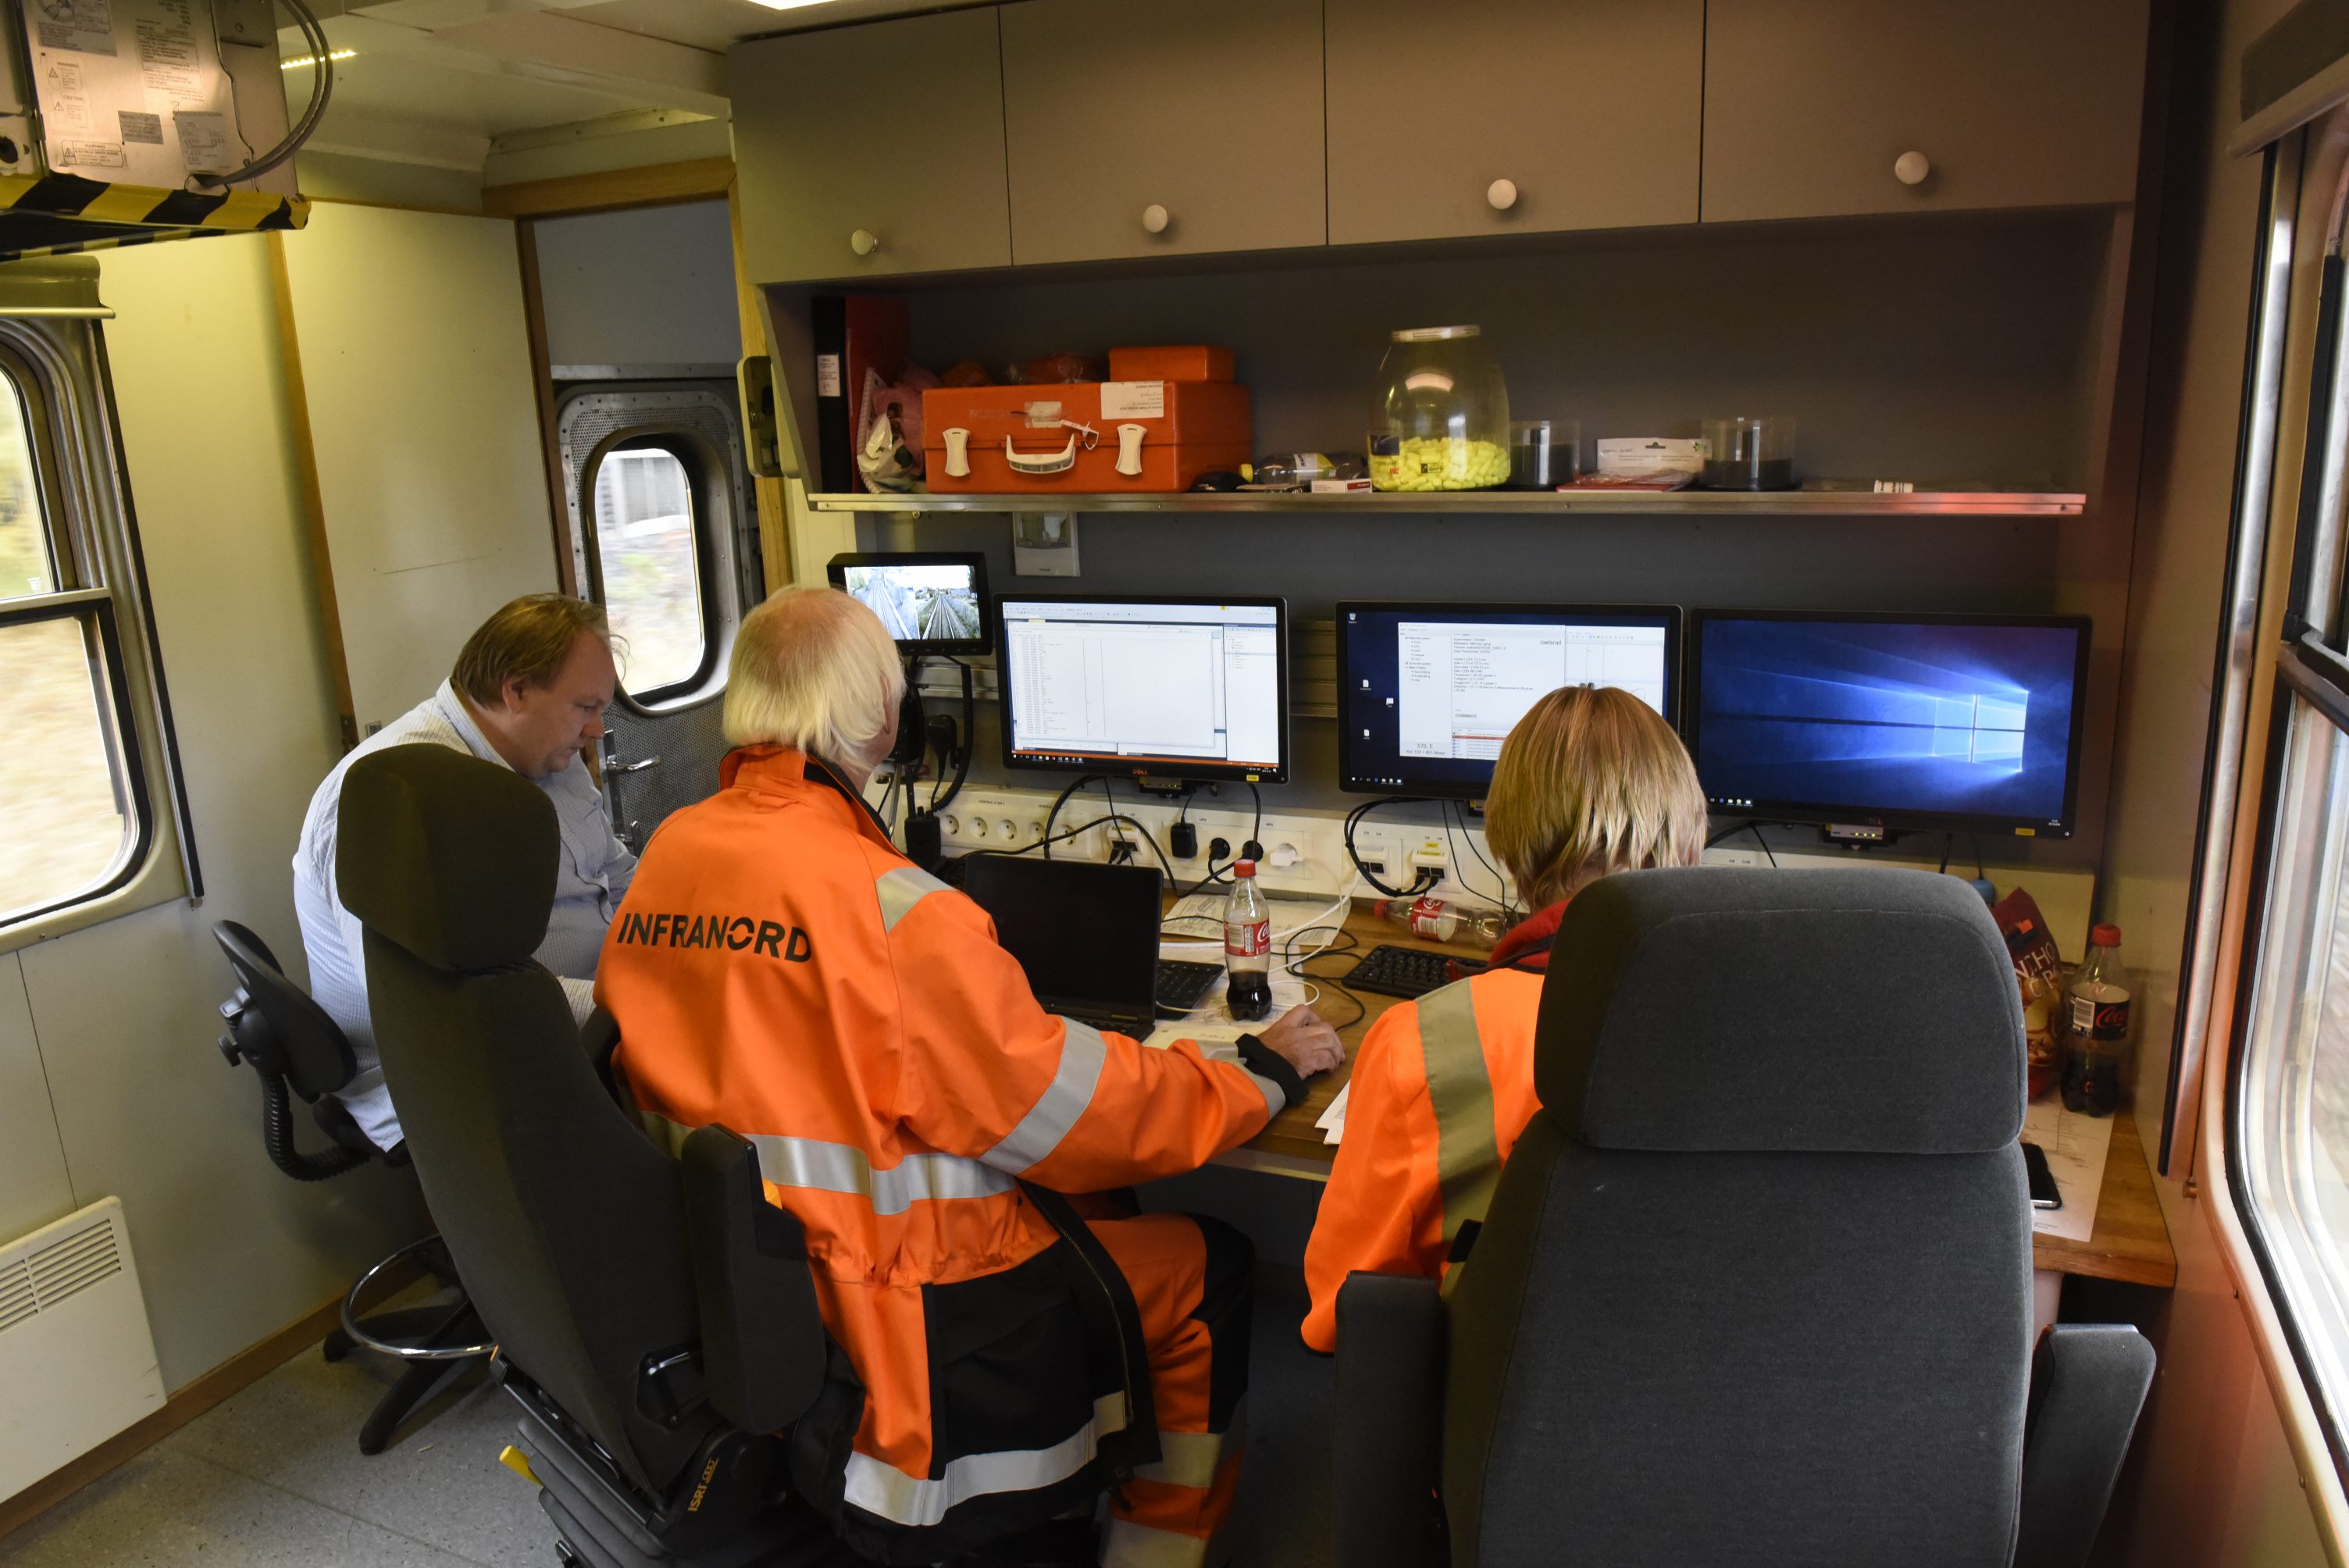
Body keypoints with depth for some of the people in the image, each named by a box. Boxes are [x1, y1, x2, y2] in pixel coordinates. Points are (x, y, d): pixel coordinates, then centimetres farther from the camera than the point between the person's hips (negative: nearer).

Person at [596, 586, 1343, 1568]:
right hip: (878, 1346, -8)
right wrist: (1265, 1074, -2)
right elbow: (1069, 1110, -17)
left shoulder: (665, 855, -2)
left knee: (1083, 1212, 23)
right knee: (1210, 1270, 8)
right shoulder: (888, 906, -27)